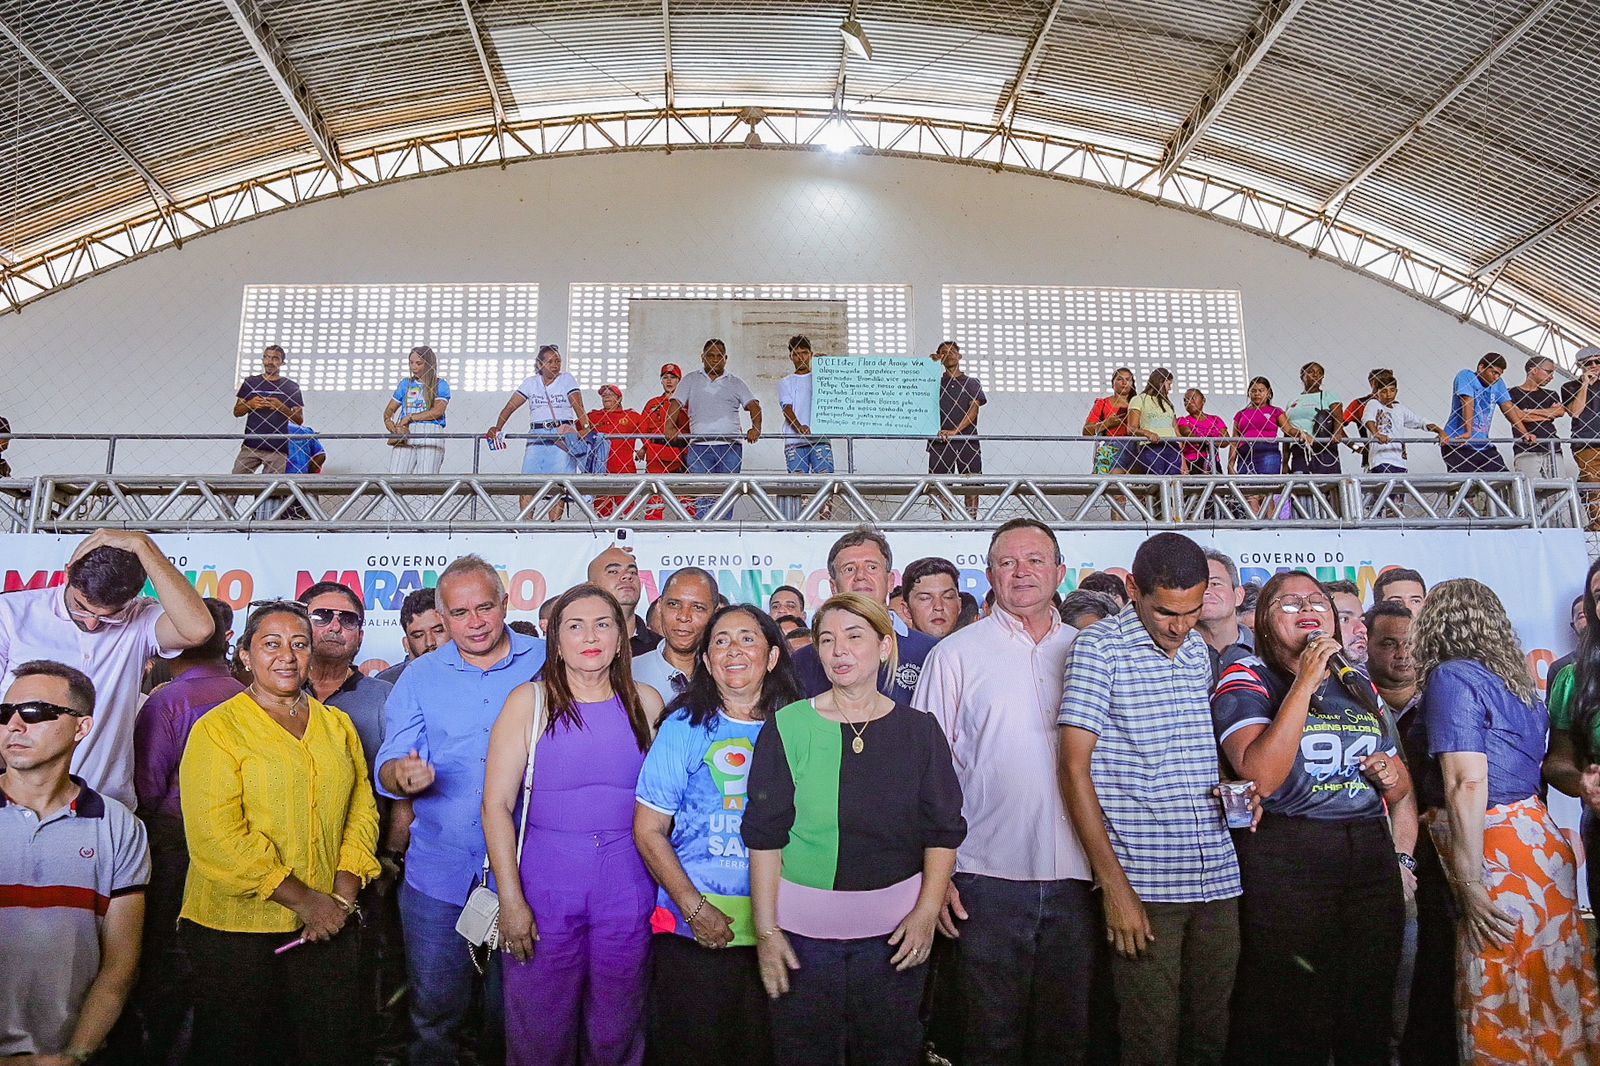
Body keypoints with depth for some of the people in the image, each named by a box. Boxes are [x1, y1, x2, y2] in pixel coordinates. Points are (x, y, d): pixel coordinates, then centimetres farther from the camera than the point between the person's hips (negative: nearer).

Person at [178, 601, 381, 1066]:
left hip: (329, 925, 4)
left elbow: (362, 808, 7)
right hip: (234, 926, -4)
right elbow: (216, 836, -15)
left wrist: (342, 895, -7)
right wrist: (303, 900, -15)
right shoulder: (217, 729, -7)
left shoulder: (336, 725, 9)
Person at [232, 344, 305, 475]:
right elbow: (236, 412, 15)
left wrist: (281, 407, -11)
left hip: (277, 449, -2)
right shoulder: (250, 382, 13)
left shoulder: (291, 387, 8)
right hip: (250, 445, 2)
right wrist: (250, 404, -5)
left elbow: (299, 420, 5)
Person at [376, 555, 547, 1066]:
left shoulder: (548, 663, -3)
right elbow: (388, 766, 1)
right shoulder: (420, 677, 4)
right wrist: (403, 773, -22)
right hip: (438, 872, 1)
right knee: (435, 1011, 11)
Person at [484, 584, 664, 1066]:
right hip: (545, 888, -1)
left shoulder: (646, 702, 3)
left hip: (627, 891, 2)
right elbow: (497, 804, -6)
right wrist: (510, 900, -11)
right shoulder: (529, 701, -4)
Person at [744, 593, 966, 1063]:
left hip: (896, 930, 1)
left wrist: (927, 910, -7)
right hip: (804, 925, -1)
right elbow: (764, 835, -3)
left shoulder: (919, 730, 2)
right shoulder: (788, 727, -3)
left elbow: (944, 831, 4)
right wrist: (765, 928, -6)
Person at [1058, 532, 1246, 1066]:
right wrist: (1113, 884, -13)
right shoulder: (1099, 646, -7)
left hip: (1217, 876, 6)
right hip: (1142, 882, -5)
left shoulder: (1198, 648, 12)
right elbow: (1074, 769, -10)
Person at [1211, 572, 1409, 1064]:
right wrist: (1305, 682, -18)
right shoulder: (1246, 679, -2)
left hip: (1372, 857, 5)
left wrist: (1393, 776, 2)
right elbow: (1261, 777, -19)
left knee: (1368, 1023, 12)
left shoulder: (1360, 685, 16)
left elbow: (1400, 784, 27)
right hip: (1286, 862, -5)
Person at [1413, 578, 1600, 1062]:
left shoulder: (1452, 676, -12)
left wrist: (1471, 882, -18)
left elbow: (1467, 783, -20)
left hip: (1498, 851, -8)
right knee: (1553, 988, 15)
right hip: (1541, 838, 8)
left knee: (1500, 999, 3)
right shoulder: (1516, 675, 12)